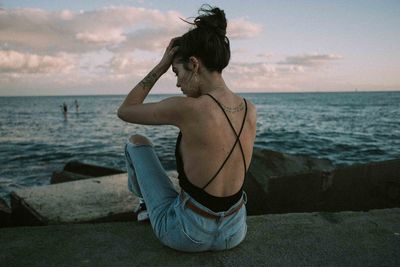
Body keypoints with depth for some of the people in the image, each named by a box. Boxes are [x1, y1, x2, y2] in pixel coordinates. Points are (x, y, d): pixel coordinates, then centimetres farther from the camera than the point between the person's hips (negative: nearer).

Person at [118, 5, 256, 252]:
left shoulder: (186, 108, -25)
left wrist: (161, 67, -5)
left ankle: (147, 199, 46)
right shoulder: (250, 111, -6)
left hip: (186, 235, -4)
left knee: (137, 142, 16)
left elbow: (125, 110, -7)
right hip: (234, 233, 5)